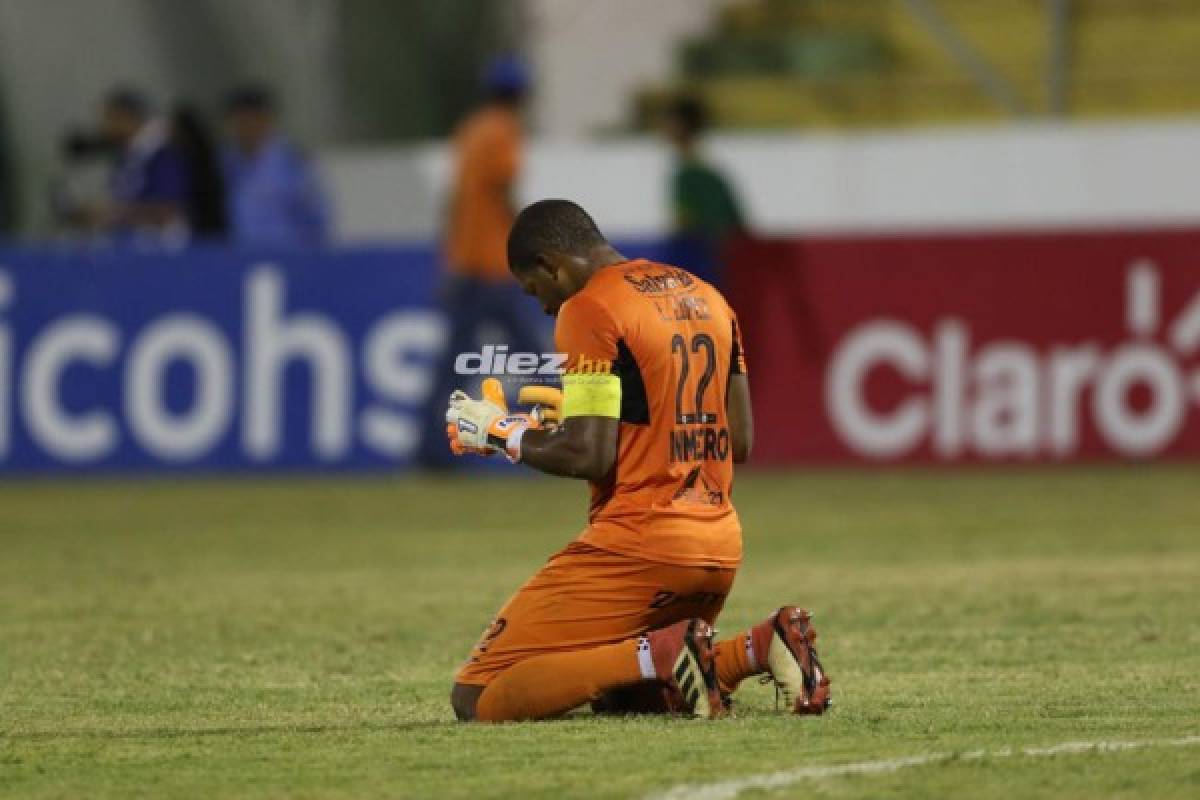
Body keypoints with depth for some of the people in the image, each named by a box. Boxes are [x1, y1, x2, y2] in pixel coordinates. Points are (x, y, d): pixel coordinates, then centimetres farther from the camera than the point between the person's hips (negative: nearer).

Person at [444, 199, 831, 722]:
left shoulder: (588, 310, -9)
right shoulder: (707, 297, 16)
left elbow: (589, 456, -17)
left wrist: (503, 433, 0)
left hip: (636, 544, -8)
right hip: (721, 545, 8)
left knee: (477, 700, -7)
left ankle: (660, 655, -20)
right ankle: (760, 647, 2)